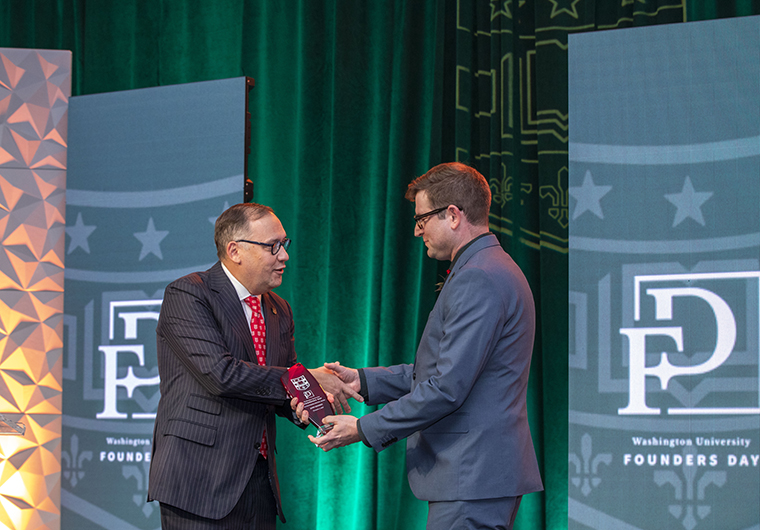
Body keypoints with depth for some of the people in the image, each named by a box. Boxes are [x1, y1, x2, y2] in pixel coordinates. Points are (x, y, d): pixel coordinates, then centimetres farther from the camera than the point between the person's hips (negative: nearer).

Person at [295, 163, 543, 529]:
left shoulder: (477, 280, -16)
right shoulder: (492, 271, 18)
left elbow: (447, 387, -20)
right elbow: (442, 369, 21)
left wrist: (365, 429, -12)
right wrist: (364, 381, 15)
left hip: (472, 477, -10)